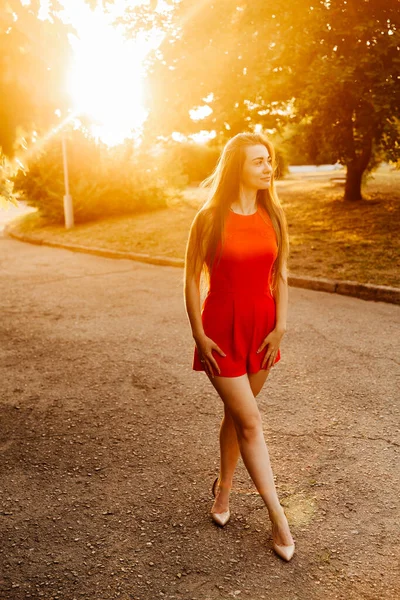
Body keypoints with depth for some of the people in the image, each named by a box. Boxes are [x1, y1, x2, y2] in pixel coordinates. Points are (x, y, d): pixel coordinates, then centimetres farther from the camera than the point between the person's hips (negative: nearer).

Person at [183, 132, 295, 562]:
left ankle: (224, 486, 38)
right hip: (221, 331, -4)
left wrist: (279, 327, -2)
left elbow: (279, 276, 5)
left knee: (236, 415, 16)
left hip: (262, 327, 4)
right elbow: (192, 279, -7)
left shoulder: (273, 216, 2)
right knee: (250, 421, -1)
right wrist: (199, 336, -9)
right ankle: (277, 518, 12)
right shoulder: (210, 218, -10)